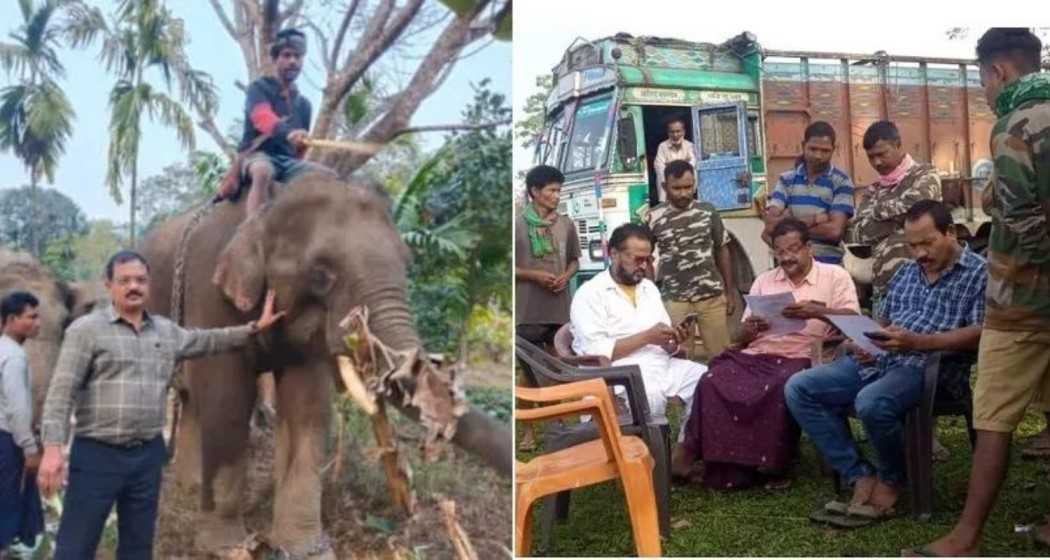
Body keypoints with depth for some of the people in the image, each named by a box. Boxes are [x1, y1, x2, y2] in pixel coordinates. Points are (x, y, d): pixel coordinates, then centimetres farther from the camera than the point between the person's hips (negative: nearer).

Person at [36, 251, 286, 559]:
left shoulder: (167, 331, 11)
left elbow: (209, 340, 27)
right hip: (96, 454, -5)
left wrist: (254, 328, 25)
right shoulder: (86, 329, -6)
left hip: (148, 455, 5)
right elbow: (62, 392, -11)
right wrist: (53, 448, -20)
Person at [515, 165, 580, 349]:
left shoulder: (566, 224, 8)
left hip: (560, 310, 4)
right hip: (528, 312, -3)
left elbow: (574, 260, 18)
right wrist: (534, 275, -12)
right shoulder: (518, 225, -3)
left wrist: (566, 276, -4)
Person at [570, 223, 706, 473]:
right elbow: (594, 353, -15)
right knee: (650, 397, -38)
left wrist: (673, 341, -6)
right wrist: (646, 337, -15)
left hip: (662, 367, 7)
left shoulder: (649, 288, 18)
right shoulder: (590, 294, -4)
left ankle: (681, 457, -8)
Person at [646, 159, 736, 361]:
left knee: (721, 355, 3)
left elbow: (722, 250, 10)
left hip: (712, 296, 1)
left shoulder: (708, 211, 2)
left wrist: (730, 291, 8)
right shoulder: (654, 218, -3)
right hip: (674, 300, -1)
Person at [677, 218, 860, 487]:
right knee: (715, 381, -25)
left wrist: (818, 312, -21)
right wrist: (750, 328, -5)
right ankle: (725, 465, -20)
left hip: (802, 359, -4)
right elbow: (741, 338, 20)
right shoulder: (764, 280, 22)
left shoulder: (835, 276, 10)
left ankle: (773, 464, -19)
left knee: (780, 388, -37)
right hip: (757, 356, 4)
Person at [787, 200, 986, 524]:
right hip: (878, 360, 8)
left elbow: (980, 334, -12)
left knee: (871, 403, -38)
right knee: (799, 389, -9)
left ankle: (891, 481, -6)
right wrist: (861, 343, 1)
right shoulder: (905, 273, 23)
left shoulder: (978, 273, 0)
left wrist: (917, 342, -22)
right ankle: (861, 477, -12)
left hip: (930, 365, -8)